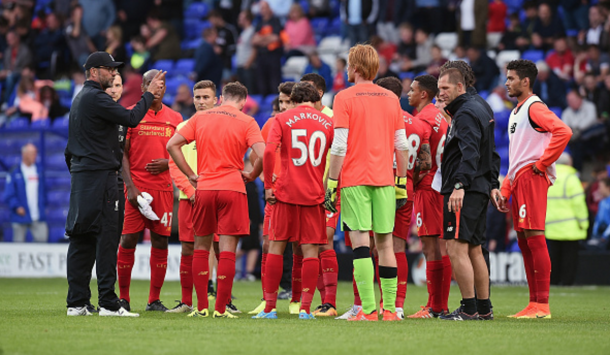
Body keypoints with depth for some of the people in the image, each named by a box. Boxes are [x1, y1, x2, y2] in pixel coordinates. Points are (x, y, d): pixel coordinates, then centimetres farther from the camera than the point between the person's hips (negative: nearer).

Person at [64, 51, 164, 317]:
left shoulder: (80, 98, 20)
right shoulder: (95, 98, -11)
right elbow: (131, 118, -15)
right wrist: (149, 94, -4)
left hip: (81, 174, 10)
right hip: (100, 175, -10)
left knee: (81, 239, 7)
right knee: (106, 237, -9)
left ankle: (77, 303, 7)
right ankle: (108, 303, -12)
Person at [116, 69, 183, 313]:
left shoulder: (175, 118, 12)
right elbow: (122, 153, 0)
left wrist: (167, 162, -7)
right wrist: (130, 186, -10)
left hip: (163, 187, 3)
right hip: (137, 187, -3)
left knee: (160, 242, 1)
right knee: (128, 240, -5)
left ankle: (154, 300, 7)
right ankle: (123, 297, 4)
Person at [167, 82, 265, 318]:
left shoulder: (200, 118, 9)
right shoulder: (246, 122, 0)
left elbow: (172, 144, 4)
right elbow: (262, 154, -13)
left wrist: (190, 175, 7)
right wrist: (251, 175, 4)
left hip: (204, 189, 3)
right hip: (233, 189, -3)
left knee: (201, 247, 13)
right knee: (227, 249, -1)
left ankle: (201, 307, 11)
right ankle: (221, 308, -4)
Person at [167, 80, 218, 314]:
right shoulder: (183, 128, 11)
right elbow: (174, 164, 8)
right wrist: (190, 190, -6)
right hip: (188, 196, 2)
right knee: (188, 249, 2)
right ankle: (186, 302, 8)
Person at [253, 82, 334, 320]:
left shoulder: (282, 119, 2)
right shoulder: (327, 123, 8)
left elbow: (269, 151, -11)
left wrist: (268, 186, -5)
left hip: (286, 193, -1)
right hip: (315, 194, 1)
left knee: (275, 247, 6)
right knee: (311, 251, 3)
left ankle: (270, 308, 4)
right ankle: (305, 308, -3)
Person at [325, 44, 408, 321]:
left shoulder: (345, 98, -4)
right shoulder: (391, 99, 10)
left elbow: (339, 147, -9)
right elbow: (401, 145, 10)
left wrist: (331, 184, -5)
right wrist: (401, 183, 16)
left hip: (354, 180, -4)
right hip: (384, 179, 4)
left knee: (360, 242, -6)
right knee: (385, 243, 9)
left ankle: (369, 309, -14)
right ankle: (389, 309, 7)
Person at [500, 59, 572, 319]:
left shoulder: (535, 108, -8)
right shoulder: (516, 113, 22)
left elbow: (563, 132, -25)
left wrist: (541, 164, -19)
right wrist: (504, 190, 21)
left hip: (532, 179, -10)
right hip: (517, 181, 10)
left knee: (534, 237, -12)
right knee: (524, 241, 8)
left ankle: (542, 306, -13)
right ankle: (534, 303, 10)